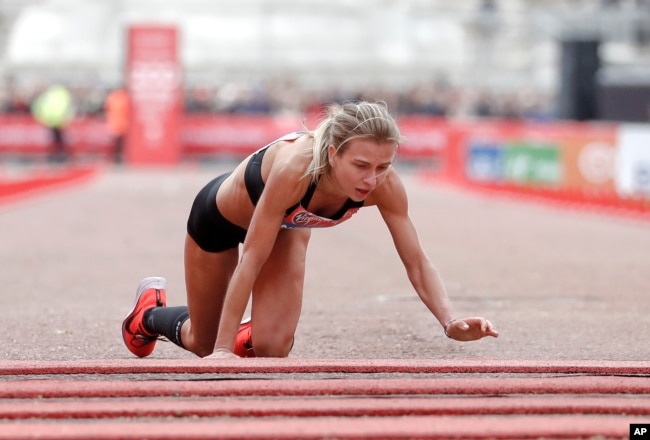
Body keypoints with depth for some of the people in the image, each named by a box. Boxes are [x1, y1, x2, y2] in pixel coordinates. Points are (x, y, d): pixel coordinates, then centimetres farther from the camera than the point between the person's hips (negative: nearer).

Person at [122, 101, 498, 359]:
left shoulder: (385, 185, -35)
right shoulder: (296, 168, -47)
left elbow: (417, 262, -26)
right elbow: (251, 261, -40)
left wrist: (450, 322, -43)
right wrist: (222, 351, -39)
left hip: (286, 223, 3)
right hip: (219, 215, -3)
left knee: (273, 348, -10)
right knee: (206, 344, 15)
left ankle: (251, 338, 27)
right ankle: (149, 312, 49)